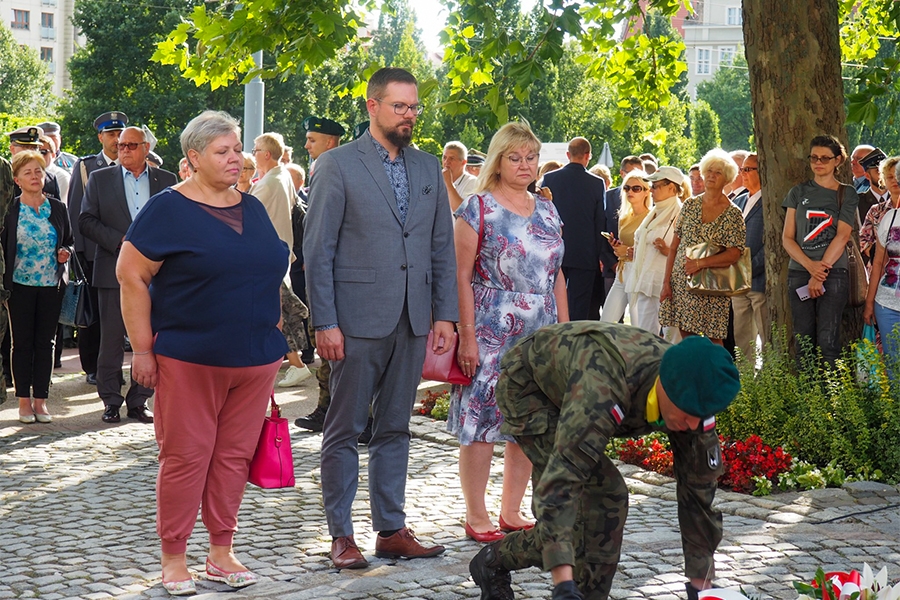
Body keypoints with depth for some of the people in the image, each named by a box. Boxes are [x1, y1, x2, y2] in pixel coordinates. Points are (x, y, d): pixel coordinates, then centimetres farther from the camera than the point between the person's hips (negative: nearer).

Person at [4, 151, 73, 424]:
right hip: (21, 286, -2)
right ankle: (24, 401, 9)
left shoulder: (58, 208, 6)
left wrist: (65, 253, -7)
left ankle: (40, 400, 10)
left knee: (45, 343, 4)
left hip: (51, 286, 2)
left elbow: (70, 241, 15)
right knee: (22, 343, 2)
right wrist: (4, 283, -7)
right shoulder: (9, 210, -1)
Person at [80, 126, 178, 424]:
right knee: (111, 339, 0)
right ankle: (111, 401, 9)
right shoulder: (100, 179, 7)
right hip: (114, 271, -1)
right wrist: (120, 241, -10)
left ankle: (139, 400, 11)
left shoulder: (167, 181, 10)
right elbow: (86, 220, 1)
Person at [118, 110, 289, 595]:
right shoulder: (169, 209, -5)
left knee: (235, 455, 8)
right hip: (190, 358, -5)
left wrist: (273, 343, 16)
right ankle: (174, 559, 11)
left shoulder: (252, 209, 13)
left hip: (255, 359, 5)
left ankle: (222, 553, 19)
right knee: (185, 456, -1)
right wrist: (143, 349, -10)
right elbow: (131, 276, -7)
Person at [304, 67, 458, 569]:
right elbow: (318, 250, -7)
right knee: (344, 432, 3)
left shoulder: (428, 169, 12)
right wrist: (325, 322, -12)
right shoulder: (338, 165, -4)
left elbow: (443, 248, 13)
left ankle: (392, 529, 19)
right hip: (357, 320, -5)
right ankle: (341, 534, 11)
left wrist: (446, 315, 5)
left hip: (412, 321, 5)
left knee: (395, 429, 12)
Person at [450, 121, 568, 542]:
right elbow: (462, 277, -8)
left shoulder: (547, 211, 13)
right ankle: (476, 516, 5)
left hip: (540, 334, 6)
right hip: (491, 332, -6)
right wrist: (467, 336, -14)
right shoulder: (477, 209, -4)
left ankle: (511, 511, 19)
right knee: (481, 421, -4)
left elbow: (557, 275, 17)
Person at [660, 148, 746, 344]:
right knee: (686, 338, 4)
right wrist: (667, 282, 1)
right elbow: (674, 246, 7)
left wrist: (701, 263, -17)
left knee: (713, 340, -4)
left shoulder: (733, 214, -2)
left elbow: (734, 254, -9)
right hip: (681, 283, 3)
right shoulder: (690, 205, 8)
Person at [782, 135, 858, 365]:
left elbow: (842, 237, -3)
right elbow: (787, 237, 6)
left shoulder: (847, 194, 7)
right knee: (803, 339, 1)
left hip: (834, 273, -2)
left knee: (828, 340, -8)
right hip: (799, 272, 2)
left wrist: (820, 273, -11)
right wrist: (810, 265, -10)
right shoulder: (798, 192, 12)